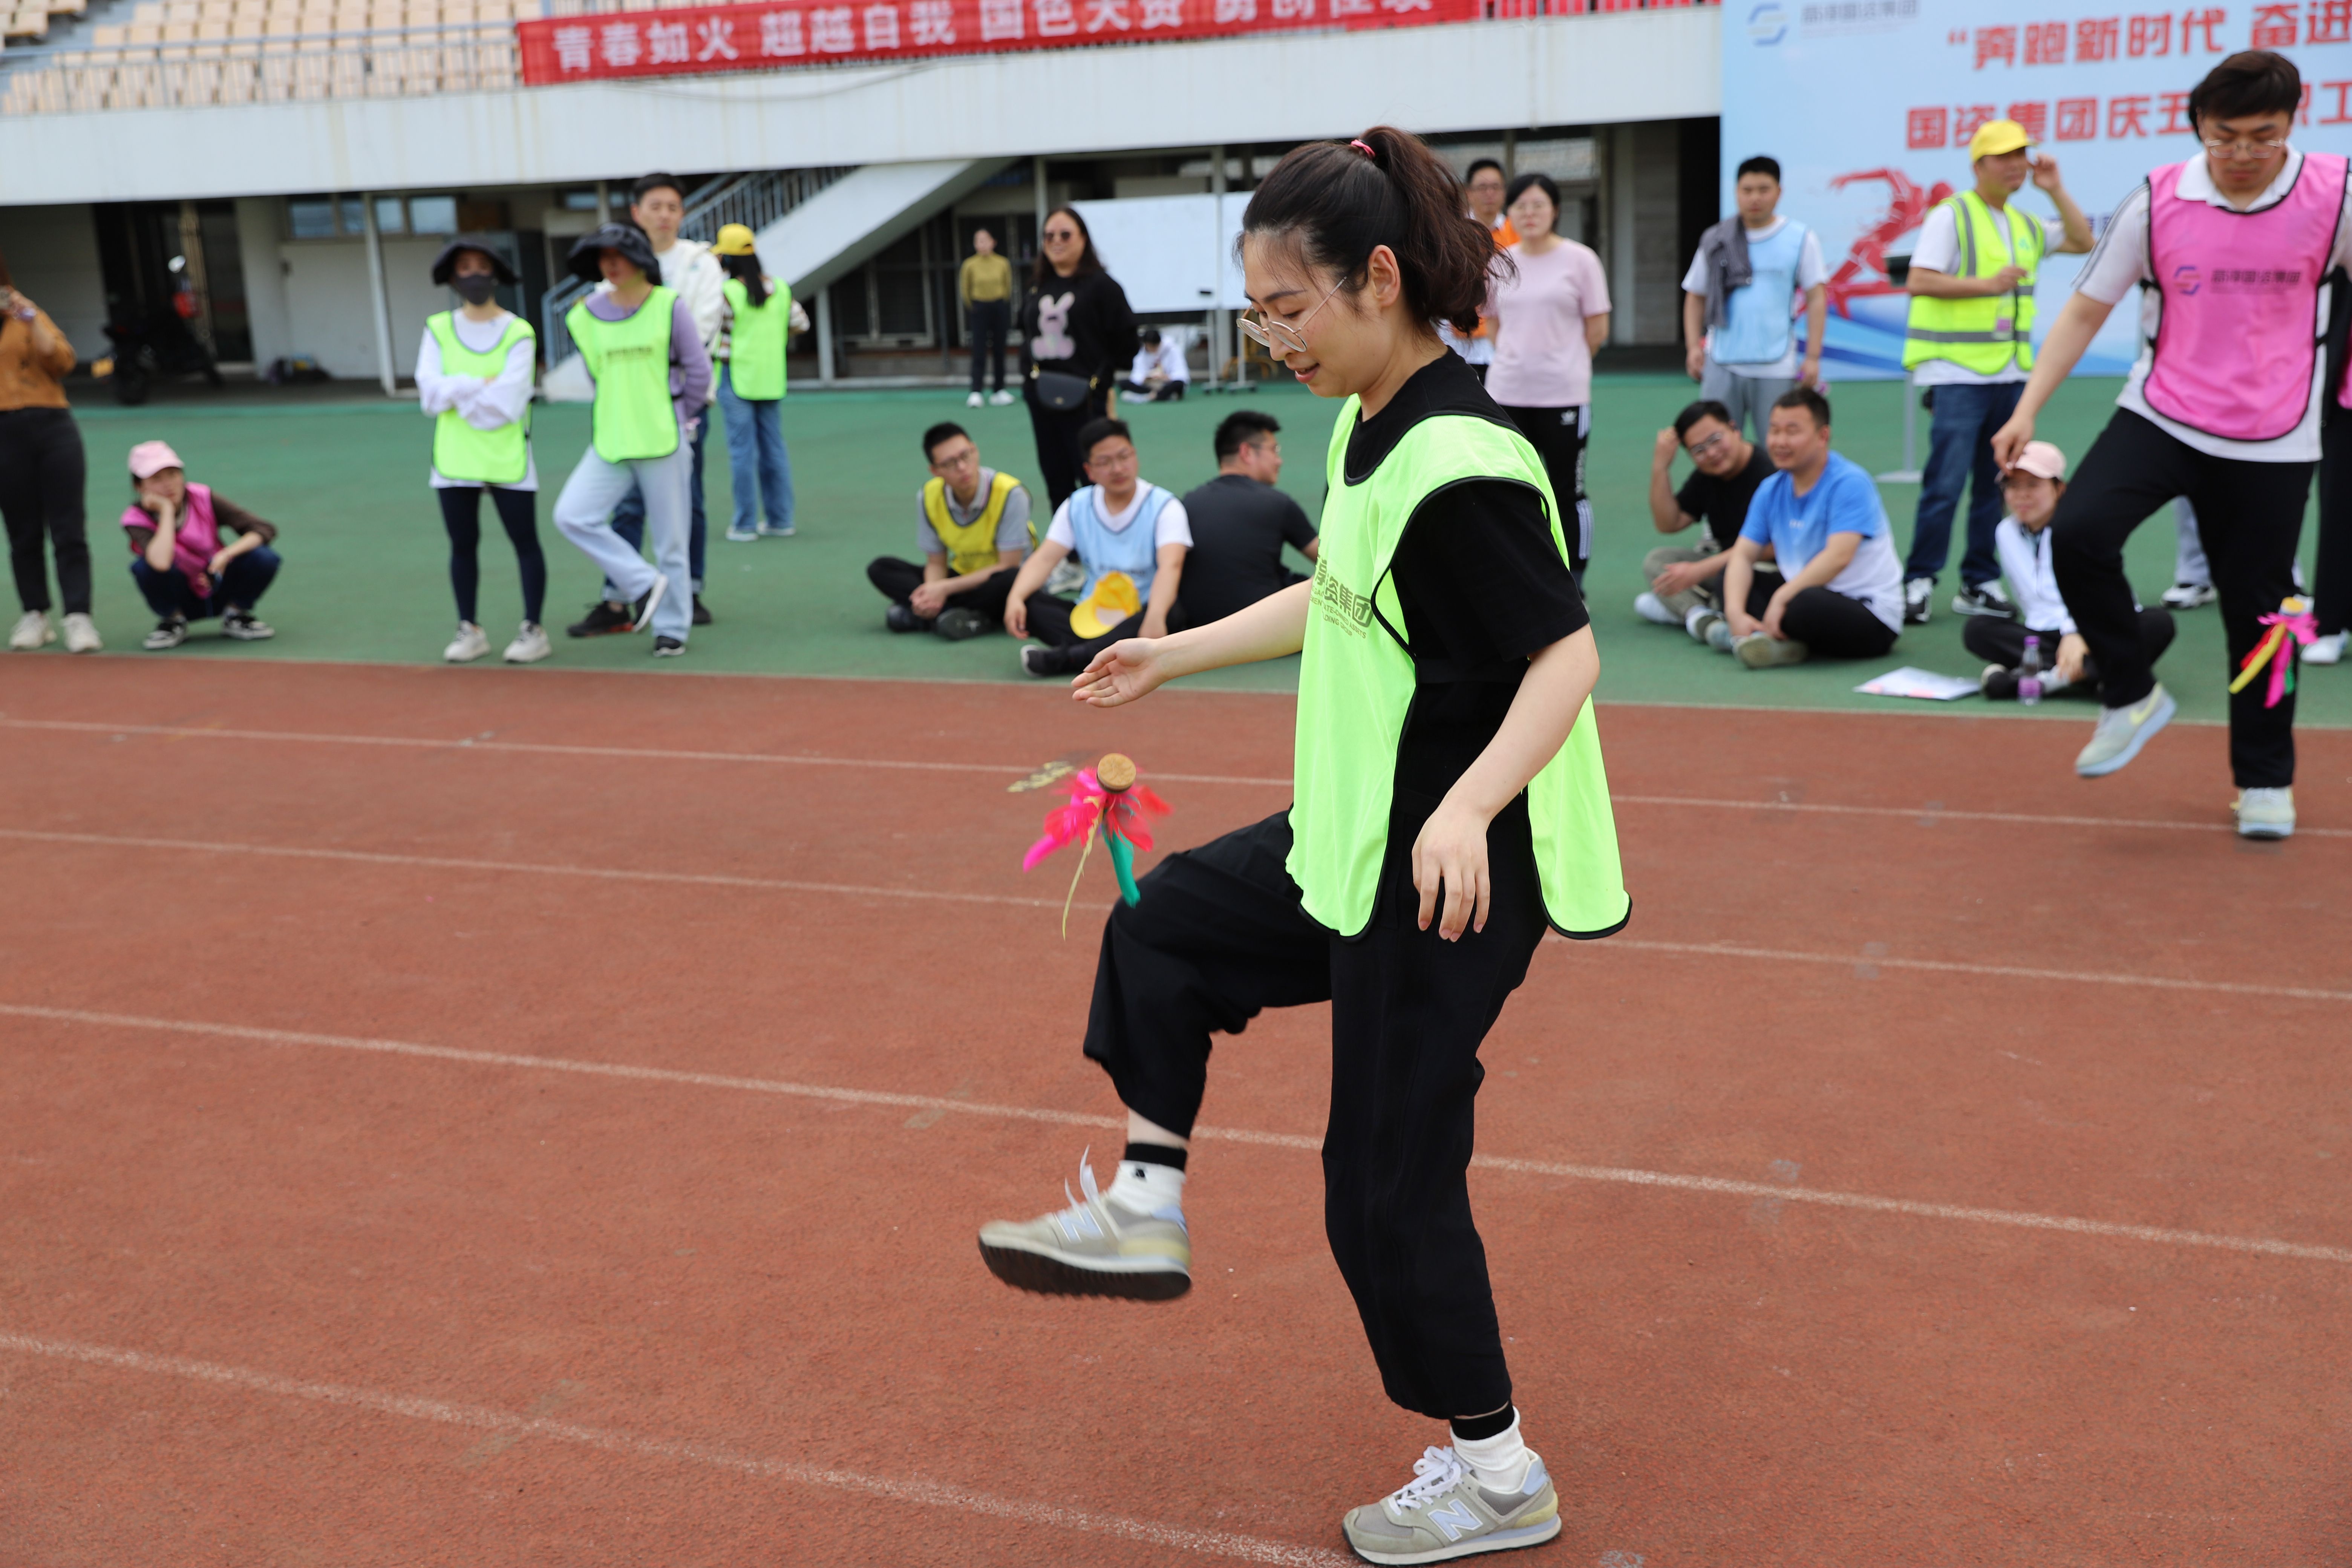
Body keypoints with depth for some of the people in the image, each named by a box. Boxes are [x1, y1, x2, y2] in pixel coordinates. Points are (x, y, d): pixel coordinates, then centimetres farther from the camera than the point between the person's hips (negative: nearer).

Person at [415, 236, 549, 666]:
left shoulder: (518, 333, -5)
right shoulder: (439, 330, 5)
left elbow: (508, 404, -15)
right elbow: (429, 392, -7)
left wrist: (455, 394, -8)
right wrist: (480, 385, -16)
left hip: (507, 458, -3)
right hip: (454, 460, 3)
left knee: (525, 542, 2)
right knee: (463, 545, 9)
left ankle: (534, 629, 10)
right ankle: (469, 630, 18)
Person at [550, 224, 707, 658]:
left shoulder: (669, 306, -4)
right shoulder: (586, 315, 5)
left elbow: (699, 370, 0)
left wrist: (679, 419, 7)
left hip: (664, 443, -3)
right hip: (610, 443, 4)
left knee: (670, 538, 3)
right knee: (573, 515, -12)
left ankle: (671, 628, 16)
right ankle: (643, 585, 0)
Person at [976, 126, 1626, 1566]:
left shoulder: (1460, 463, -24)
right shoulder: (1370, 430, 5)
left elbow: (1566, 654, -26)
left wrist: (1468, 807, -39)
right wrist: (1175, 654, 25)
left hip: (1455, 878, -10)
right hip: (1357, 844, 10)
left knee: (1390, 1177, 1)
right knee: (1166, 925, 22)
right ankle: (1146, 1211, 33)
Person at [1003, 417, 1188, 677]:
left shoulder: (1164, 506, -8)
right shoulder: (1077, 506, 5)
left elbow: (1170, 566, -24)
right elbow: (1045, 559, -4)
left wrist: (1155, 619, -43)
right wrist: (1016, 598, -25)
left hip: (1141, 615, -3)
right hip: (1091, 614, 3)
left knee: (1171, 614, -38)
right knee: (1028, 604, -20)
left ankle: (1065, 658, -41)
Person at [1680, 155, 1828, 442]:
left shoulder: (1802, 240, 4)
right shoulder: (1715, 241, 9)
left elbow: (1816, 299, 2)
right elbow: (1696, 297, 16)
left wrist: (1813, 357, -5)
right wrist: (1694, 346, 3)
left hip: (1776, 370, -2)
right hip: (1721, 365, 2)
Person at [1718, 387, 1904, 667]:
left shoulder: (1849, 483, -16)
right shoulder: (1771, 491, 6)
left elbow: (1838, 557, -26)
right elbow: (1743, 555, 0)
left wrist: (1781, 597, -26)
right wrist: (1735, 612, -17)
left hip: (1871, 616, -8)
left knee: (1804, 605, -39)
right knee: (1732, 574, 0)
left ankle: (1759, 634, -9)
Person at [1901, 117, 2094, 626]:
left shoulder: (2025, 224, 18)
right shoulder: (1953, 215, -5)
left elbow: (2082, 241, 18)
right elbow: (1919, 281, -14)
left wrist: (2056, 191, 8)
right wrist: (1988, 285, -18)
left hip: (2010, 373, 8)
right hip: (1958, 374, -8)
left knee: (1995, 484, 8)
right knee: (1946, 484, -13)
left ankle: (1979, 584, 14)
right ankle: (1918, 583, -6)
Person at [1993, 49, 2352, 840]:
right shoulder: (2157, 202, -6)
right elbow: (2085, 310, 2)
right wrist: (2027, 411, -4)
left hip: (2272, 442, 0)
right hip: (2160, 417, 1)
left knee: (2258, 609, 6)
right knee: (2078, 533, -24)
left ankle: (2265, 780, 25)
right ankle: (2131, 695, -1)